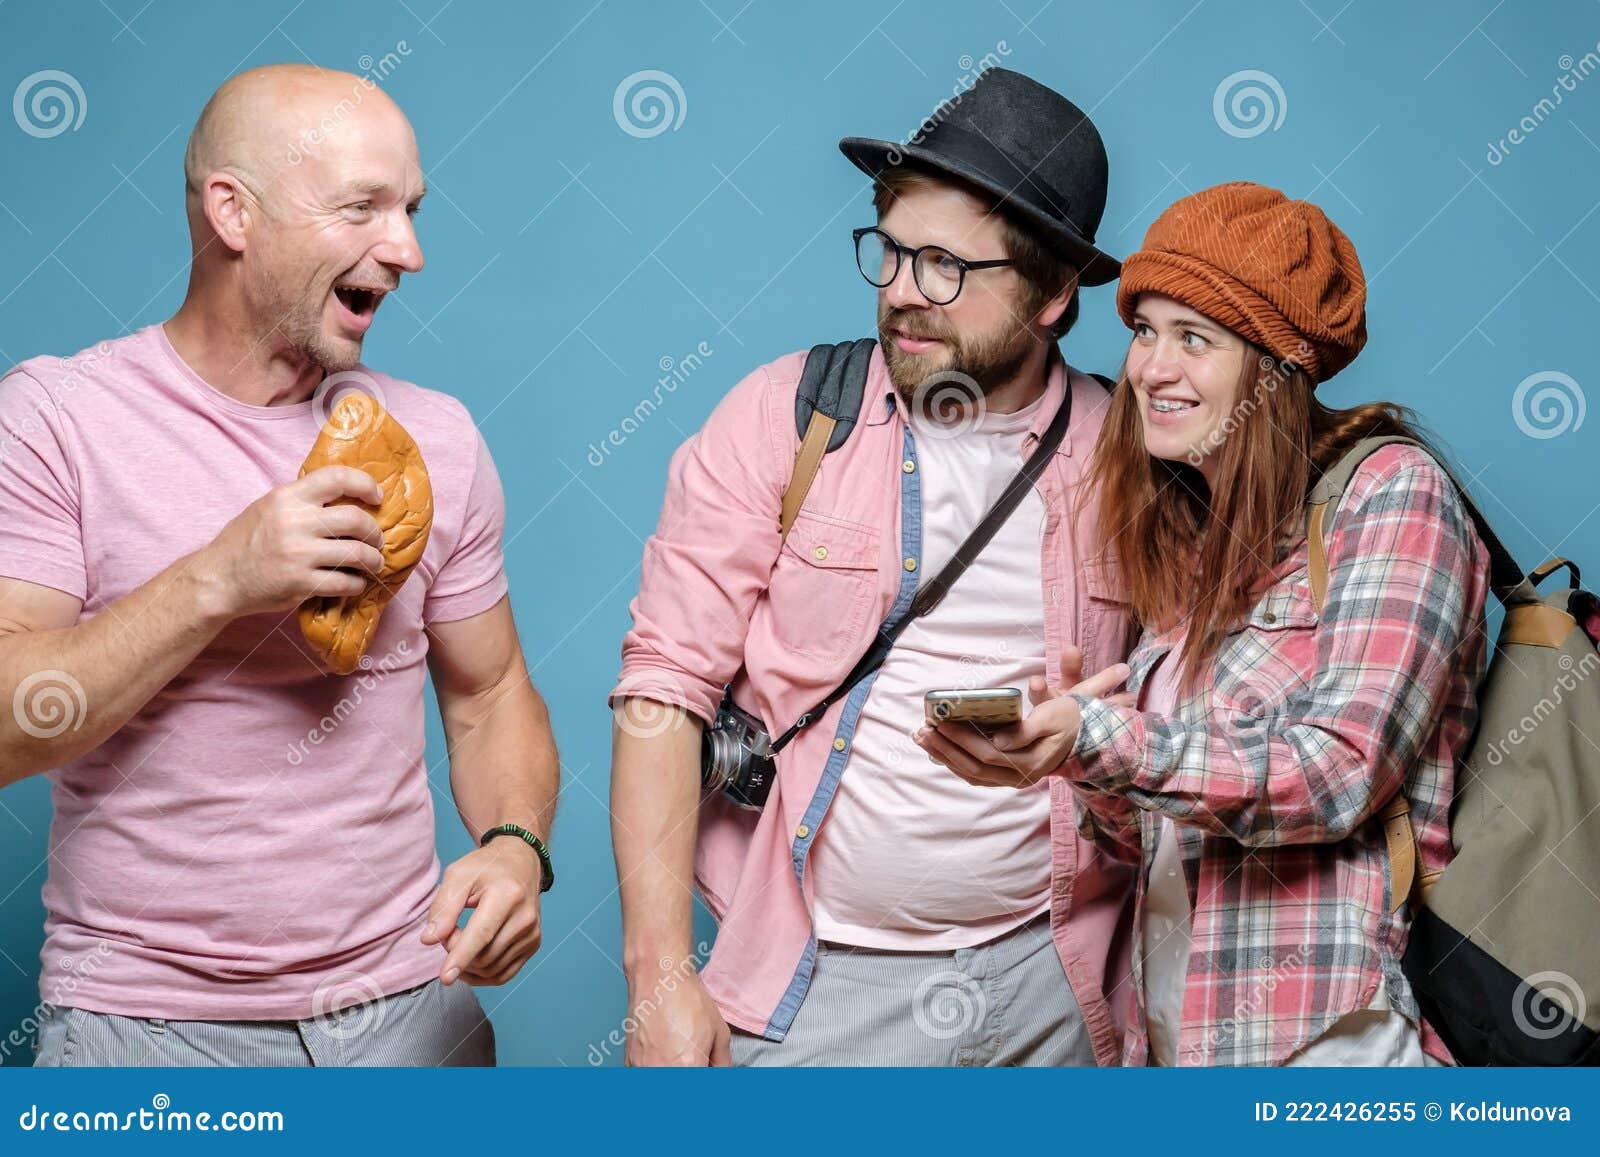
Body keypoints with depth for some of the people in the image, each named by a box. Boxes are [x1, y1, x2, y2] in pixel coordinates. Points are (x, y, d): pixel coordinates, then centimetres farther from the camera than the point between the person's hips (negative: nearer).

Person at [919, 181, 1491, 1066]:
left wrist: (1095, 742, -27)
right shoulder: (1190, 539, 13)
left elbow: (1340, 776, -19)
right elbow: (1153, 836, 12)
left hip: (1327, 1033, -6)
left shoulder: (1391, 493, -8)